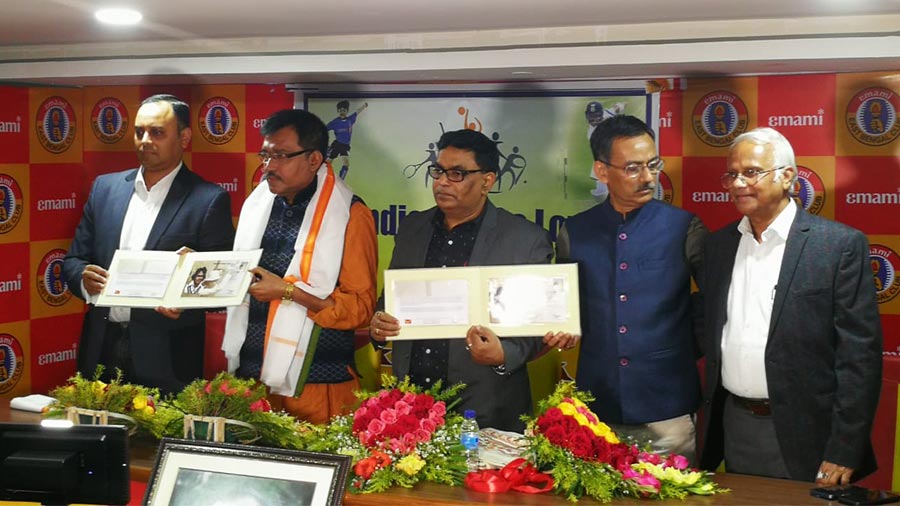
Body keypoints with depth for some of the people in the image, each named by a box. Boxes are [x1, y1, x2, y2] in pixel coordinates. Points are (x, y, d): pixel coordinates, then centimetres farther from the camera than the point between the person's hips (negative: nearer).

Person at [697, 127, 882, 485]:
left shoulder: (840, 245, -8)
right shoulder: (720, 245, 9)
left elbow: (859, 354, -11)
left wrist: (845, 452, -14)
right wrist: (709, 424, 11)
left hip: (804, 437, -5)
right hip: (734, 426, 5)